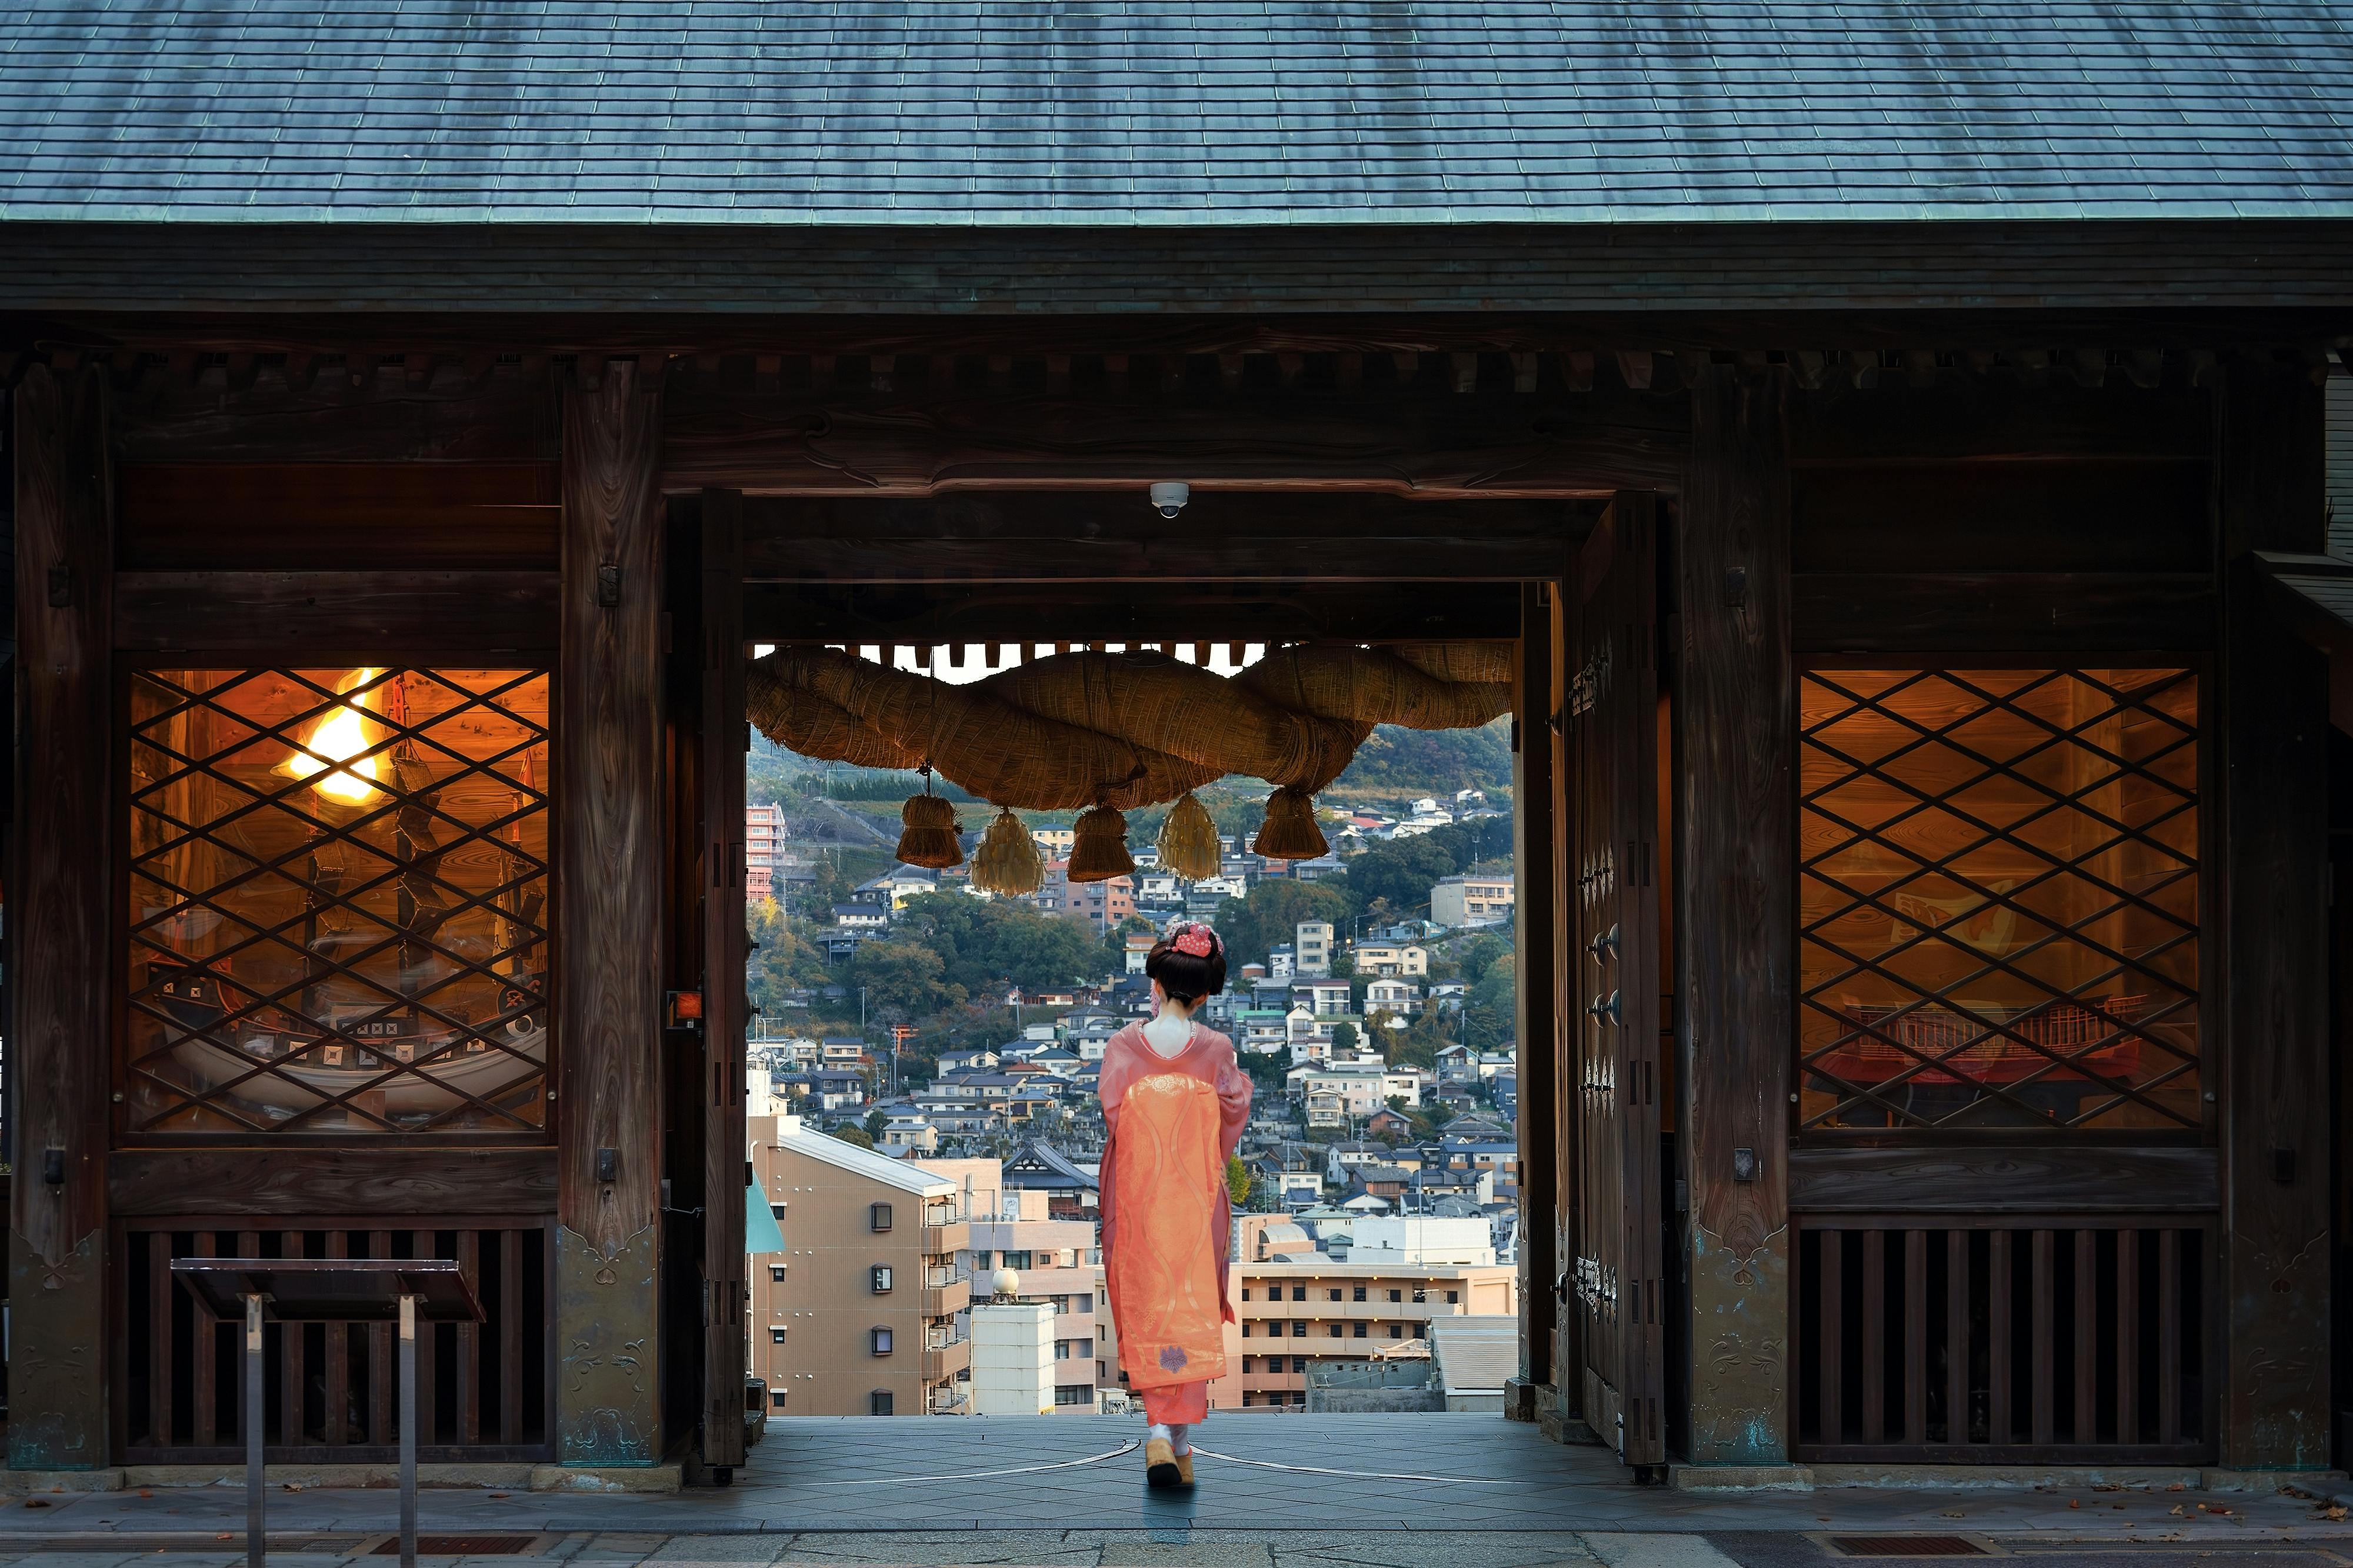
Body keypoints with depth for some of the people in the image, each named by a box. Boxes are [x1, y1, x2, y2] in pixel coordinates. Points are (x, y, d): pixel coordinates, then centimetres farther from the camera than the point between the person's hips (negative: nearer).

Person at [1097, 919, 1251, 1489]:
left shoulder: (1124, 1046, -8)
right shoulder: (1217, 1051, -7)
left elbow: (1111, 1121, -4)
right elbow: (1230, 1129, -1)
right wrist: (1244, 1090, 18)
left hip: (1136, 1198, 0)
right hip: (1197, 1201, 0)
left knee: (1146, 1315, 10)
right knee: (1193, 1313, 7)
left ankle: (1159, 1435, -1)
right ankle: (1181, 1441, 5)